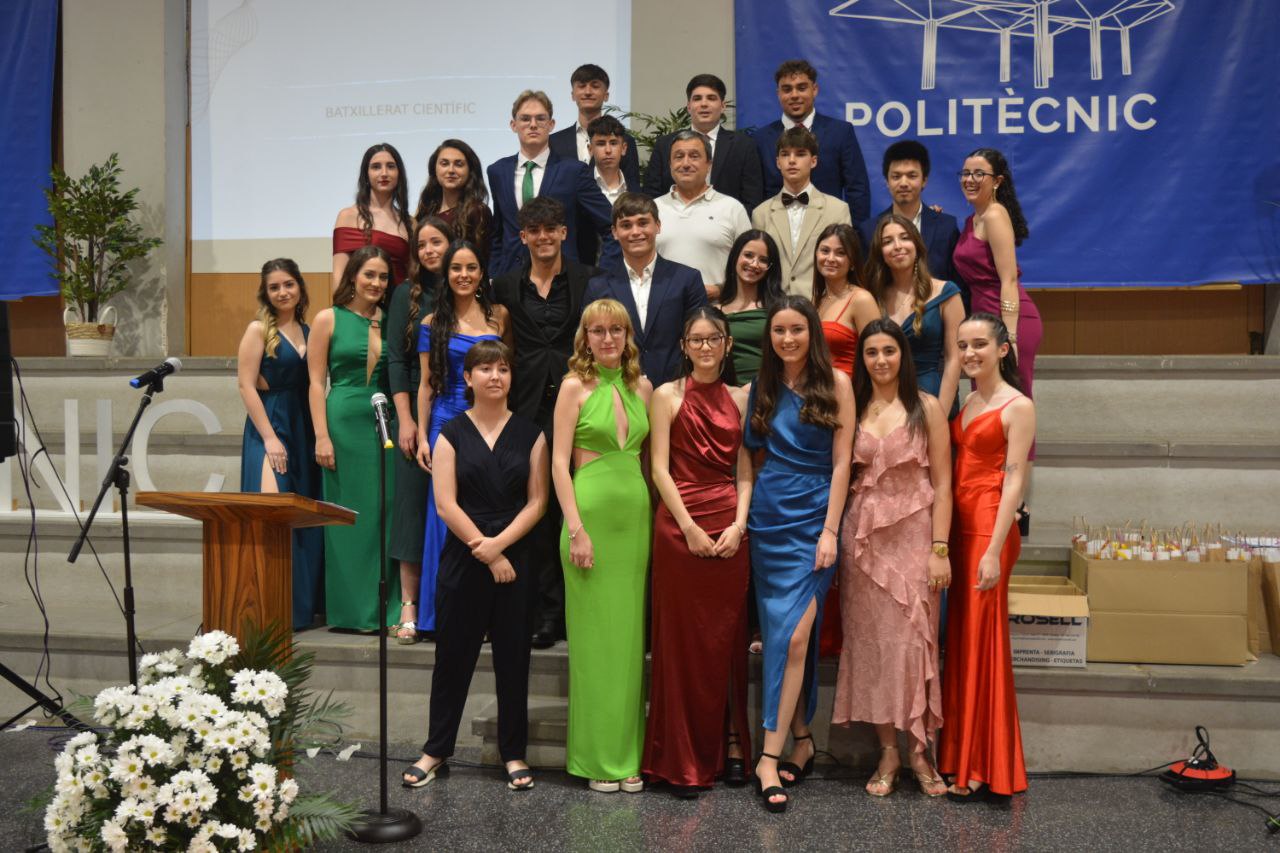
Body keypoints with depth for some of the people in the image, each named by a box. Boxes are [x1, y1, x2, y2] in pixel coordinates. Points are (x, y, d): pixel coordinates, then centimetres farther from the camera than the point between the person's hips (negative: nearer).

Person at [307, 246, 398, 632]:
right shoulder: (329, 319, 1)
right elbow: (316, 382, -2)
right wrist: (322, 436, -10)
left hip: (385, 424, 4)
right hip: (345, 423, -4)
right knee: (350, 514, 1)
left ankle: (384, 606, 13)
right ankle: (352, 609, 9)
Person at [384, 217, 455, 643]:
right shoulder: (407, 294, 6)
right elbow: (396, 359, 1)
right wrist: (405, 419, -7)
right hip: (419, 412, -1)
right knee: (414, 501, -1)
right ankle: (410, 606, 4)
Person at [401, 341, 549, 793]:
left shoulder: (530, 434, 6)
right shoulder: (452, 434, 3)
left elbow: (537, 501, 1)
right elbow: (445, 504, -3)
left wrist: (498, 544, -10)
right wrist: (483, 549, -9)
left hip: (514, 556, 1)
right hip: (462, 559, 0)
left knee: (513, 657, 6)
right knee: (453, 655, 7)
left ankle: (514, 754, 19)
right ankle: (436, 750, 22)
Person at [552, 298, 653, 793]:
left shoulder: (642, 387, 11)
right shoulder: (575, 386, -2)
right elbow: (559, 461, -6)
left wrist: (655, 514, 8)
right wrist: (576, 529, -14)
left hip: (636, 516, 5)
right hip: (591, 512, -4)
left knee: (629, 635, 8)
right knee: (593, 636, 1)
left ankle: (625, 753, 19)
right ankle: (595, 758, 12)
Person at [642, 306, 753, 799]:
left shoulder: (739, 399, 12)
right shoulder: (667, 396, 2)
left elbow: (744, 472, 8)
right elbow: (660, 468, -4)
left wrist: (738, 524, -7)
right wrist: (690, 527, -12)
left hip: (731, 528, 3)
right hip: (679, 525, -3)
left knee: (727, 639, 7)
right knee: (681, 640, 1)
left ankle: (729, 745, 18)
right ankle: (682, 760, 9)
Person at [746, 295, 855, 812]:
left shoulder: (835, 384, 0)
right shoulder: (762, 387, 10)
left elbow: (841, 462, -3)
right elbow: (753, 454, 12)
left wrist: (830, 531, -10)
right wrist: (743, 518, 3)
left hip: (813, 517, -3)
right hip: (768, 517, 4)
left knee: (794, 633, -11)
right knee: (783, 632, 5)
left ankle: (770, 756, -7)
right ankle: (801, 740, 19)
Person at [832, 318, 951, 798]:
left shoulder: (926, 408, 1)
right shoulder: (853, 409, 9)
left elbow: (942, 484, -2)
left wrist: (939, 548, -8)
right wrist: (837, 528, -1)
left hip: (913, 532, -3)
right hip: (863, 533, 3)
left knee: (912, 637, -3)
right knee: (870, 637, 4)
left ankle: (919, 750, 10)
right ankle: (888, 751, 13)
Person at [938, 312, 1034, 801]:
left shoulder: (1017, 406, -6)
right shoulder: (963, 403, 14)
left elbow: (1013, 480, -12)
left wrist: (994, 549, -18)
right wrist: (944, 538, 7)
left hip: (989, 527, -7)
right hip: (958, 526, 7)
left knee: (981, 643, -3)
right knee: (959, 640, 11)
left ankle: (983, 770, 8)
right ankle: (958, 759, 21)